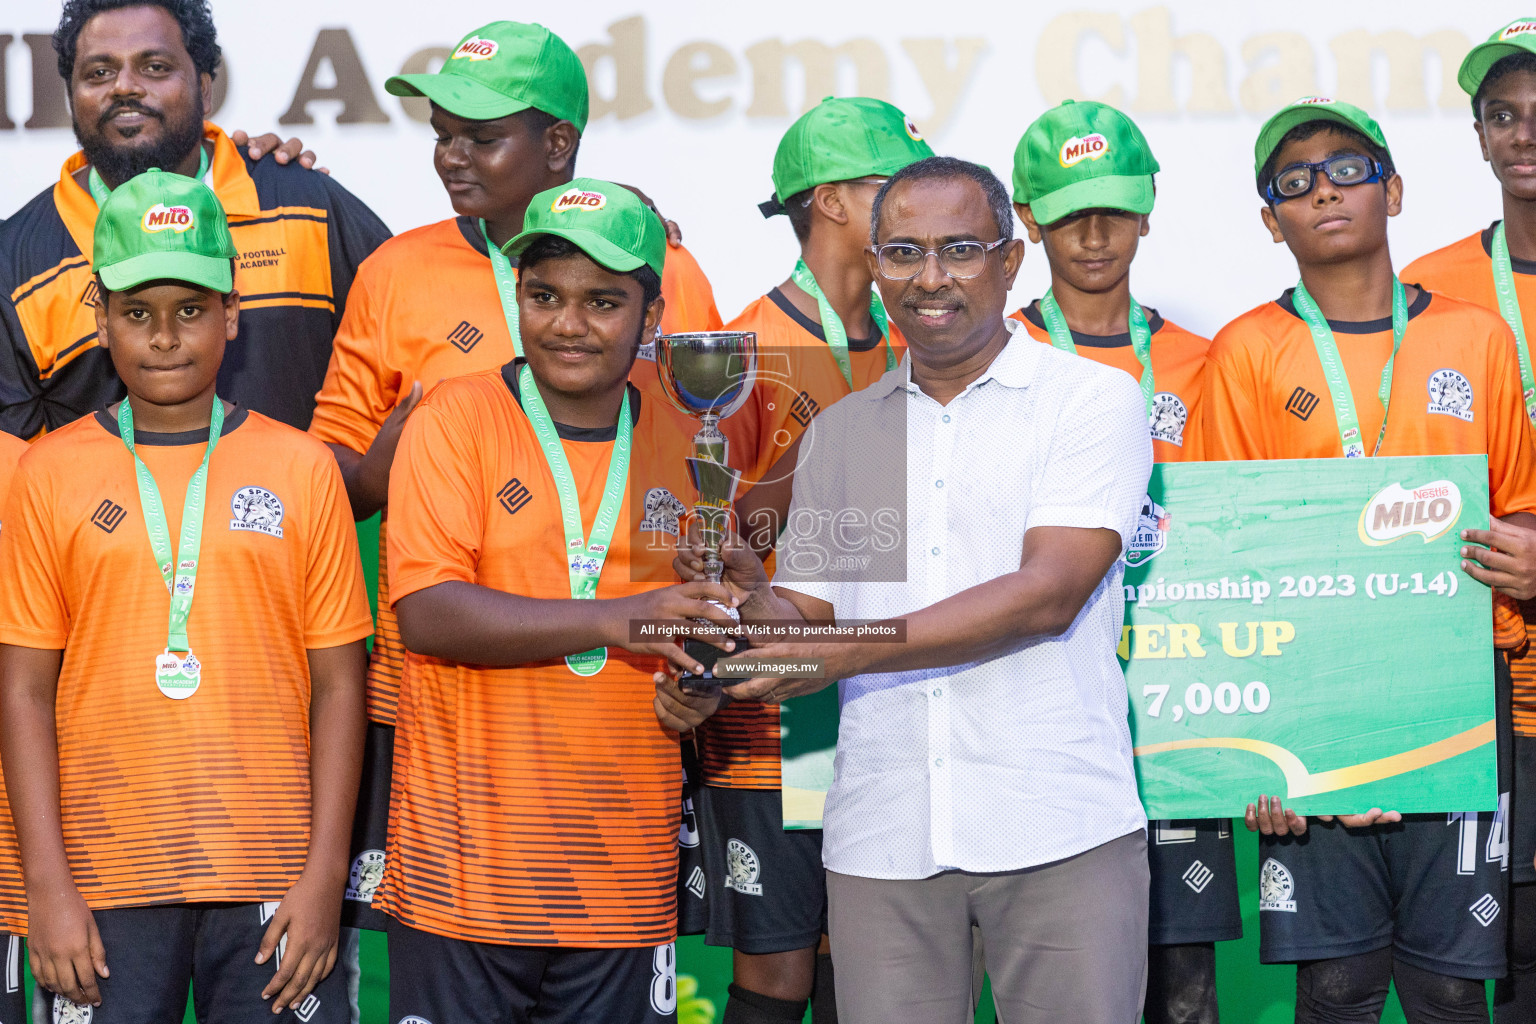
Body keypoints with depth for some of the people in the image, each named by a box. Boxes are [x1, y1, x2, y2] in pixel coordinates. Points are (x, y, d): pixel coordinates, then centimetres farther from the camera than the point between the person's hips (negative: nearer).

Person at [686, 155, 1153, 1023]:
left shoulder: (1093, 400, 1)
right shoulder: (840, 433, 16)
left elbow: (1048, 593, -11)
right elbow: (811, 616, 15)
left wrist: (845, 653, -15)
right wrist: (750, 594, -8)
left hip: (1059, 831, -3)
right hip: (881, 840, 3)